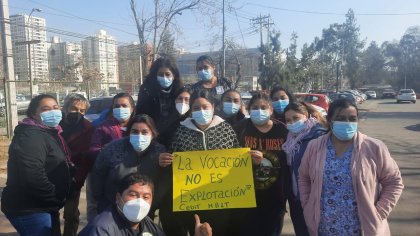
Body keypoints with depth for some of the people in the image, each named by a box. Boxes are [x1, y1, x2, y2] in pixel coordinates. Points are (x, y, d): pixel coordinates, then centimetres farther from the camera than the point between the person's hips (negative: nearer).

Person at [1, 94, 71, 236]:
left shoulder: (50, 133, 12)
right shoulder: (30, 136, -21)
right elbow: (33, 177, -33)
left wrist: (59, 199, 11)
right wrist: (58, 199, -21)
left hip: (43, 206, 10)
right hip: (30, 210, -10)